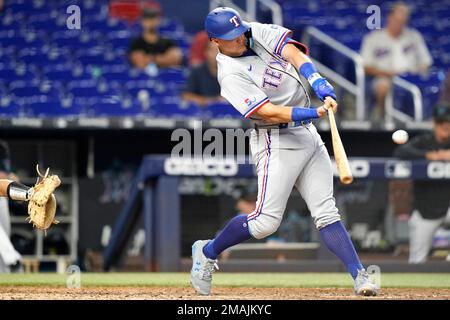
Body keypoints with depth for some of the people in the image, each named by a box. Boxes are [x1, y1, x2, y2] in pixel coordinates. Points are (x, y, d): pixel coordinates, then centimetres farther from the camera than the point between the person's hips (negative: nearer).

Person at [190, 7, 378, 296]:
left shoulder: (259, 32, 5)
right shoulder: (231, 75, -14)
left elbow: (293, 52, -8)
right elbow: (268, 112, -22)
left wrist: (319, 84, -24)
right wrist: (311, 113, -31)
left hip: (308, 134, 6)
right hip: (277, 141, -6)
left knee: (327, 213, 0)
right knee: (266, 221, -9)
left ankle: (360, 277, -7)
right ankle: (208, 252, 13)